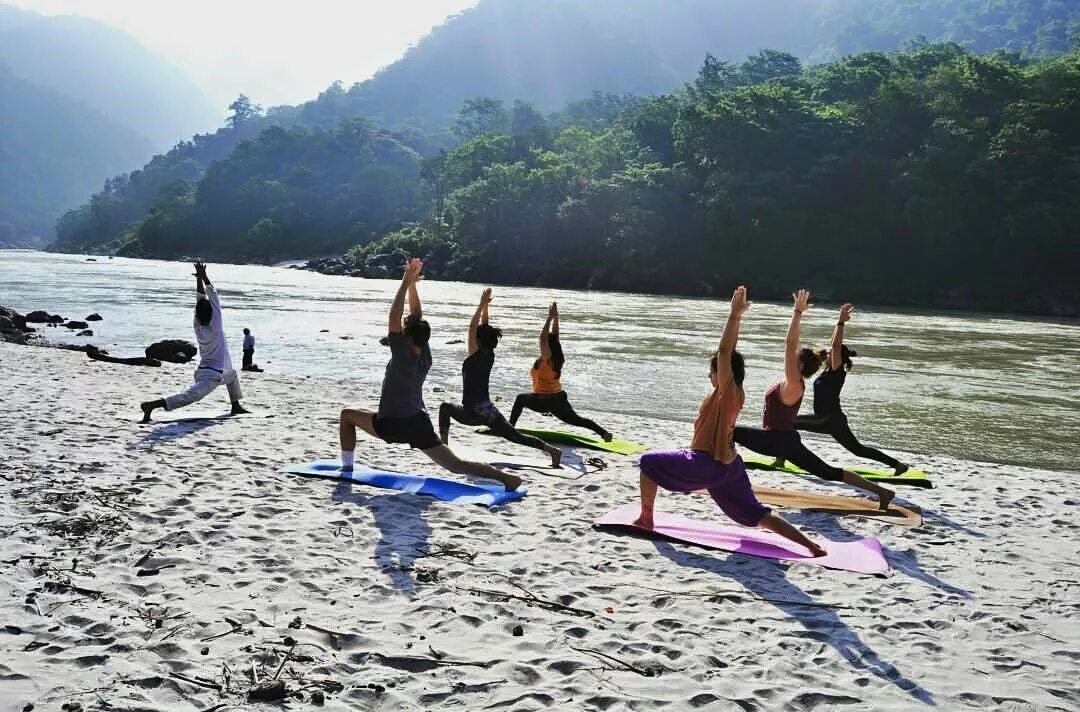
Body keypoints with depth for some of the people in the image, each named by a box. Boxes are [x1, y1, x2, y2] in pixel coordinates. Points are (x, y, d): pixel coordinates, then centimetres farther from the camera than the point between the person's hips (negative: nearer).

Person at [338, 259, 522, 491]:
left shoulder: (402, 356, -16)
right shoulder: (425, 355, 0)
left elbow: (394, 317, -21)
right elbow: (417, 316, 7)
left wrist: (407, 281, -19)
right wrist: (412, 283, 3)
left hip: (391, 425, -5)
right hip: (419, 423, 6)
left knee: (347, 414, 18)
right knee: (456, 465, -3)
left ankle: (347, 468, 18)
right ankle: (506, 478, -23)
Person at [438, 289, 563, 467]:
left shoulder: (476, 356, -11)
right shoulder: (490, 355, 5)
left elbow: (472, 327, -14)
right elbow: (484, 328, 14)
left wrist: (482, 305, -11)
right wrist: (486, 306, 12)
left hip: (473, 412, -6)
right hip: (489, 411, 6)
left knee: (445, 408, 20)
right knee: (515, 435, 3)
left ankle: (443, 445, 14)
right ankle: (552, 450, -13)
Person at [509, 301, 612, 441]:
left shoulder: (546, 359, -16)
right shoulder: (556, 358, 2)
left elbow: (543, 337, -25)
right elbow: (555, 336, 9)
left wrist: (550, 318, -23)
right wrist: (555, 316, 7)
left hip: (543, 400, -6)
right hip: (559, 398, 7)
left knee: (520, 399, 17)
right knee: (576, 420, 5)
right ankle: (604, 433, -12)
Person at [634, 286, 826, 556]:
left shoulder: (727, 392, -16)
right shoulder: (734, 394, 5)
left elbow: (724, 351, -25)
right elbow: (730, 353, 11)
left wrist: (735, 315, -25)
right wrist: (736, 316, 10)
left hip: (708, 465, -9)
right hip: (729, 465, 9)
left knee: (648, 462, 7)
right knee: (757, 515, 8)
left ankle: (646, 519, 13)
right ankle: (811, 545, -3)